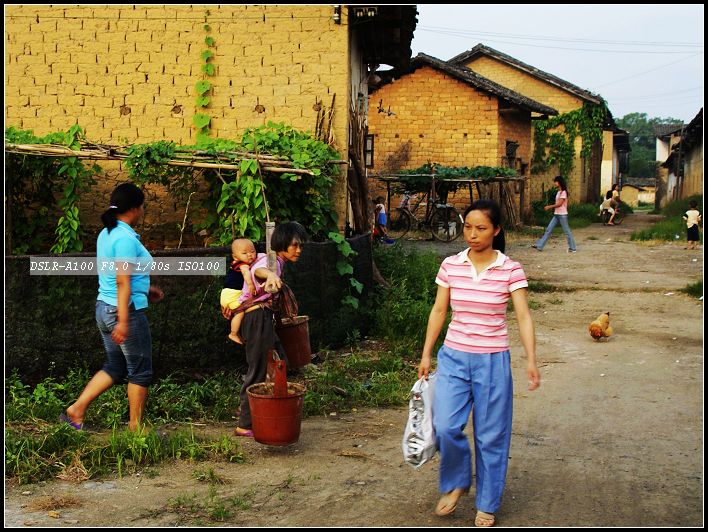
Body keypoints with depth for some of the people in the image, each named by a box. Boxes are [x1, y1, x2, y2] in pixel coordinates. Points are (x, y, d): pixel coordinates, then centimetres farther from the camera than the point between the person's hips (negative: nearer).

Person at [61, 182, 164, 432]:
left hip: (104, 308, 9)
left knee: (115, 368, 20)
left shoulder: (106, 234, 10)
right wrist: (123, 321, -25)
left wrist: (145, 290, 24)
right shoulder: (126, 238, -18)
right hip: (127, 310, -9)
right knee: (140, 371, 6)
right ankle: (135, 427, 14)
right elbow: (122, 282, -23)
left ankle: (76, 410, 16)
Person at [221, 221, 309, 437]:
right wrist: (270, 274, -68)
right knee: (258, 372, -7)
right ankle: (245, 425, -3)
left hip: (263, 319, 10)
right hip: (258, 319, -10)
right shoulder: (272, 261, -17)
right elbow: (257, 270, -42)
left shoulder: (272, 260, 15)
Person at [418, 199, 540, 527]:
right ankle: (456, 483, 19)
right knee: (445, 427, -10)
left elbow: (523, 317, -10)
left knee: (491, 435, 6)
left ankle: (487, 505, 25)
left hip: (492, 361, -2)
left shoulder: (511, 270, -7)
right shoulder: (450, 266, -1)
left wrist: (531, 361, -20)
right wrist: (426, 354, 6)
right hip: (453, 357, 2)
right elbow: (438, 311, 7)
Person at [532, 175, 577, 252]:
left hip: (562, 215, -9)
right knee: (548, 229, 4)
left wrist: (549, 207, -12)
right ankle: (539, 246, 2)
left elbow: (559, 203, -17)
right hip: (556, 214, 9)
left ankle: (573, 248, 8)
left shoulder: (563, 192, -13)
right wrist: (551, 207, 5)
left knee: (567, 231, -1)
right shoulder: (558, 192, 14)